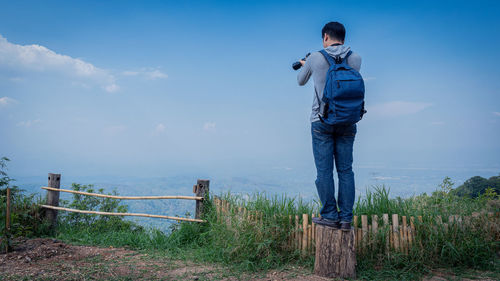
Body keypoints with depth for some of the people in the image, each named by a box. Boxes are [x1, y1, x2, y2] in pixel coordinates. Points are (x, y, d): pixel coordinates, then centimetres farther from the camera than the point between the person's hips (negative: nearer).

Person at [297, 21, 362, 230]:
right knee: (345, 170, 7)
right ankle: (346, 218, 10)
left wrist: (304, 66, 36)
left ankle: (330, 216, 8)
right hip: (347, 122, 3)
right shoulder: (355, 59, 3)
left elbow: (301, 81, 12)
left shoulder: (315, 58, -4)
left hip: (322, 121, -3)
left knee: (324, 170, 4)